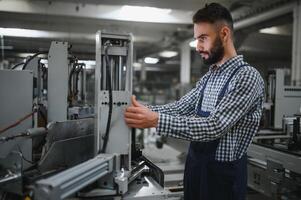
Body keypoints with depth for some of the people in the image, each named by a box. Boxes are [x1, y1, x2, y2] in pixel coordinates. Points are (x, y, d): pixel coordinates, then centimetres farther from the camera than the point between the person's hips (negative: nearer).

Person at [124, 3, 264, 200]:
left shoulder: (247, 76, -18)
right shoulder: (207, 78, 9)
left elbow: (215, 126, -27)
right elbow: (178, 108, 6)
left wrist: (156, 120, -34)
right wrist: (143, 109, -9)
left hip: (224, 172, -7)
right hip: (195, 164, 7)